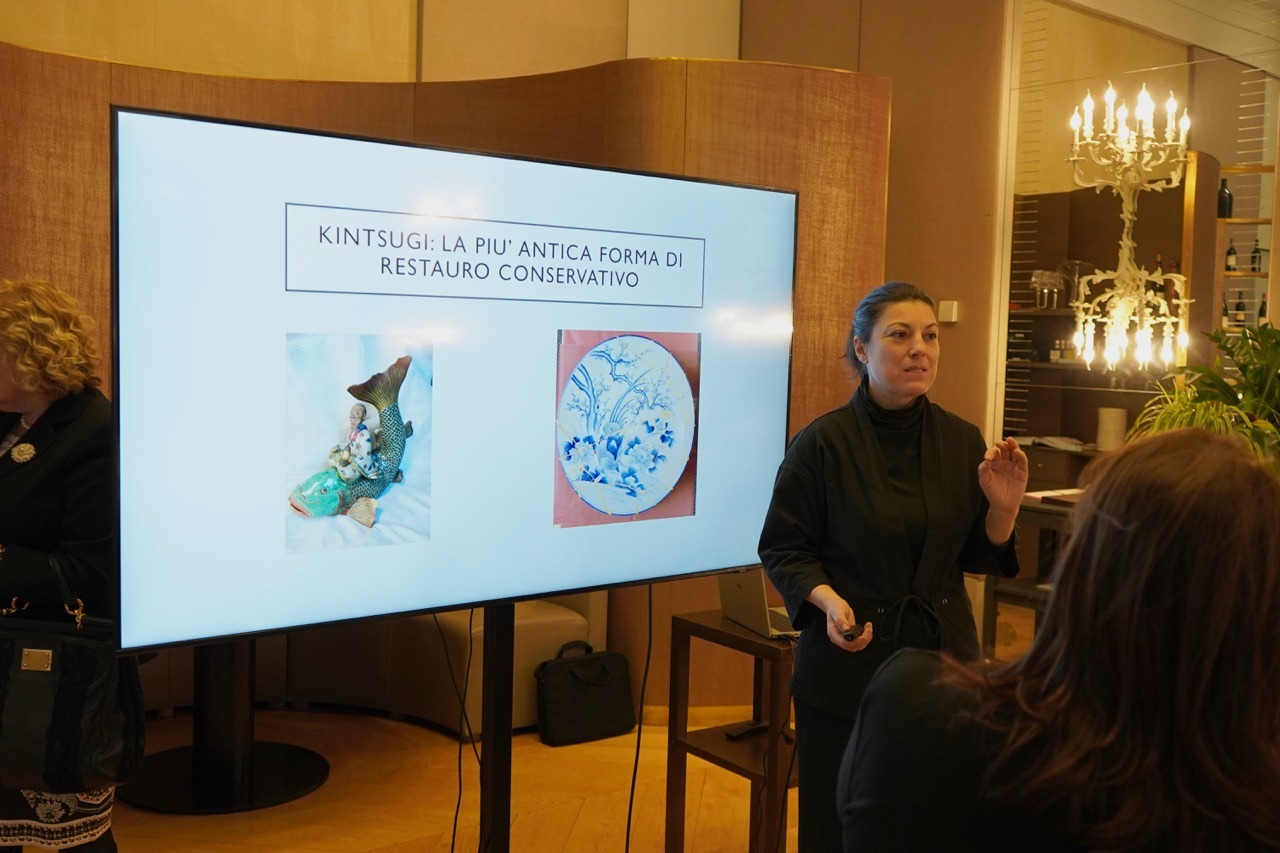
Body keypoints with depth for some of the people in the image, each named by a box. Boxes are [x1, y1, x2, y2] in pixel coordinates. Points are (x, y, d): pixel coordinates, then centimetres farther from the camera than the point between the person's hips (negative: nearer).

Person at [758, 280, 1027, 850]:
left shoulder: (962, 441, 1)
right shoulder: (822, 443, -10)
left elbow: (977, 556, 7)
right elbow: (783, 549, -5)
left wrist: (1003, 508, -11)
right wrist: (827, 599, -21)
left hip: (942, 655, 3)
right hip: (848, 662, -3)